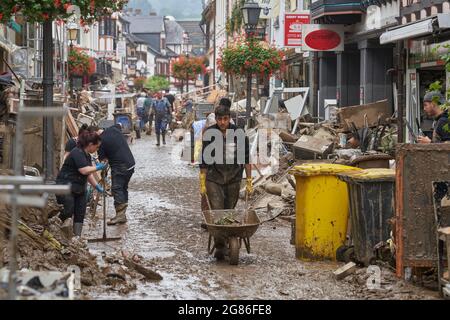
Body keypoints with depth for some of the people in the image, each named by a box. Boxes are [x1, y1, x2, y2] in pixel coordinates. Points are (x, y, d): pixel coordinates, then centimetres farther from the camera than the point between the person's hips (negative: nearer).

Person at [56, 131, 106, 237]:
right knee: (67, 212, -11)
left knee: (80, 214, 5)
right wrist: (97, 167, -14)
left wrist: (97, 186, 17)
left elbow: (89, 174, 21)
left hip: (79, 190, 10)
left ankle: (77, 236, 7)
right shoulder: (77, 153, -19)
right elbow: (84, 170, -29)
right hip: (66, 188, -10)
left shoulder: (87, 155, 13)